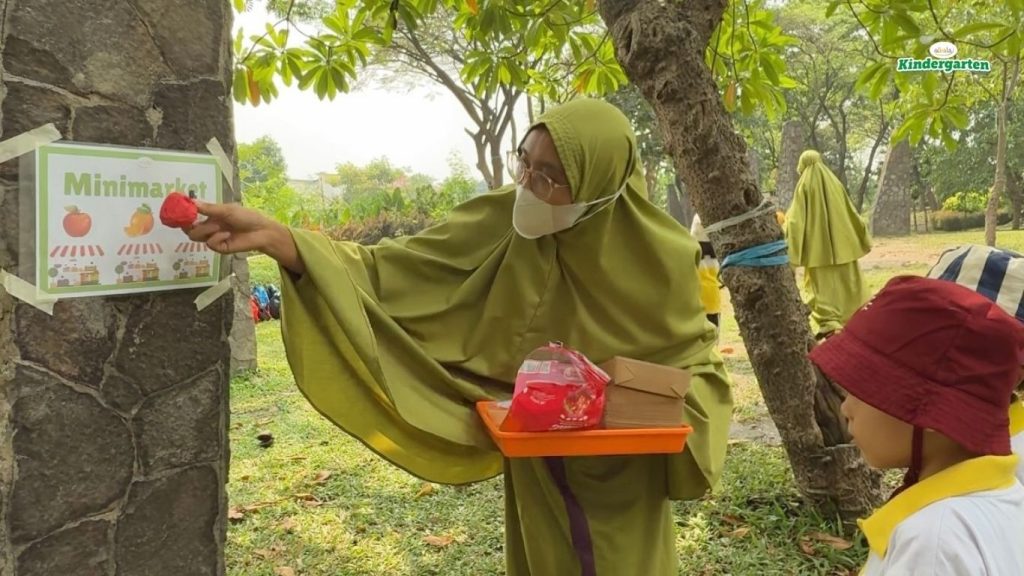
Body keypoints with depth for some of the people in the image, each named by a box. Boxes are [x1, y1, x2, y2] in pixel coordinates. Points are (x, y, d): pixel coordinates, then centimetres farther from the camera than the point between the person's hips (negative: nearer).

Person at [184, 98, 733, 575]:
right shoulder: (502, 225, -15)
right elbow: (394, 271, -18)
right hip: (537, 473, 2)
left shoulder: (656, 259, -17)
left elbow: (700, 365, -5)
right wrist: (272, 236, -28)